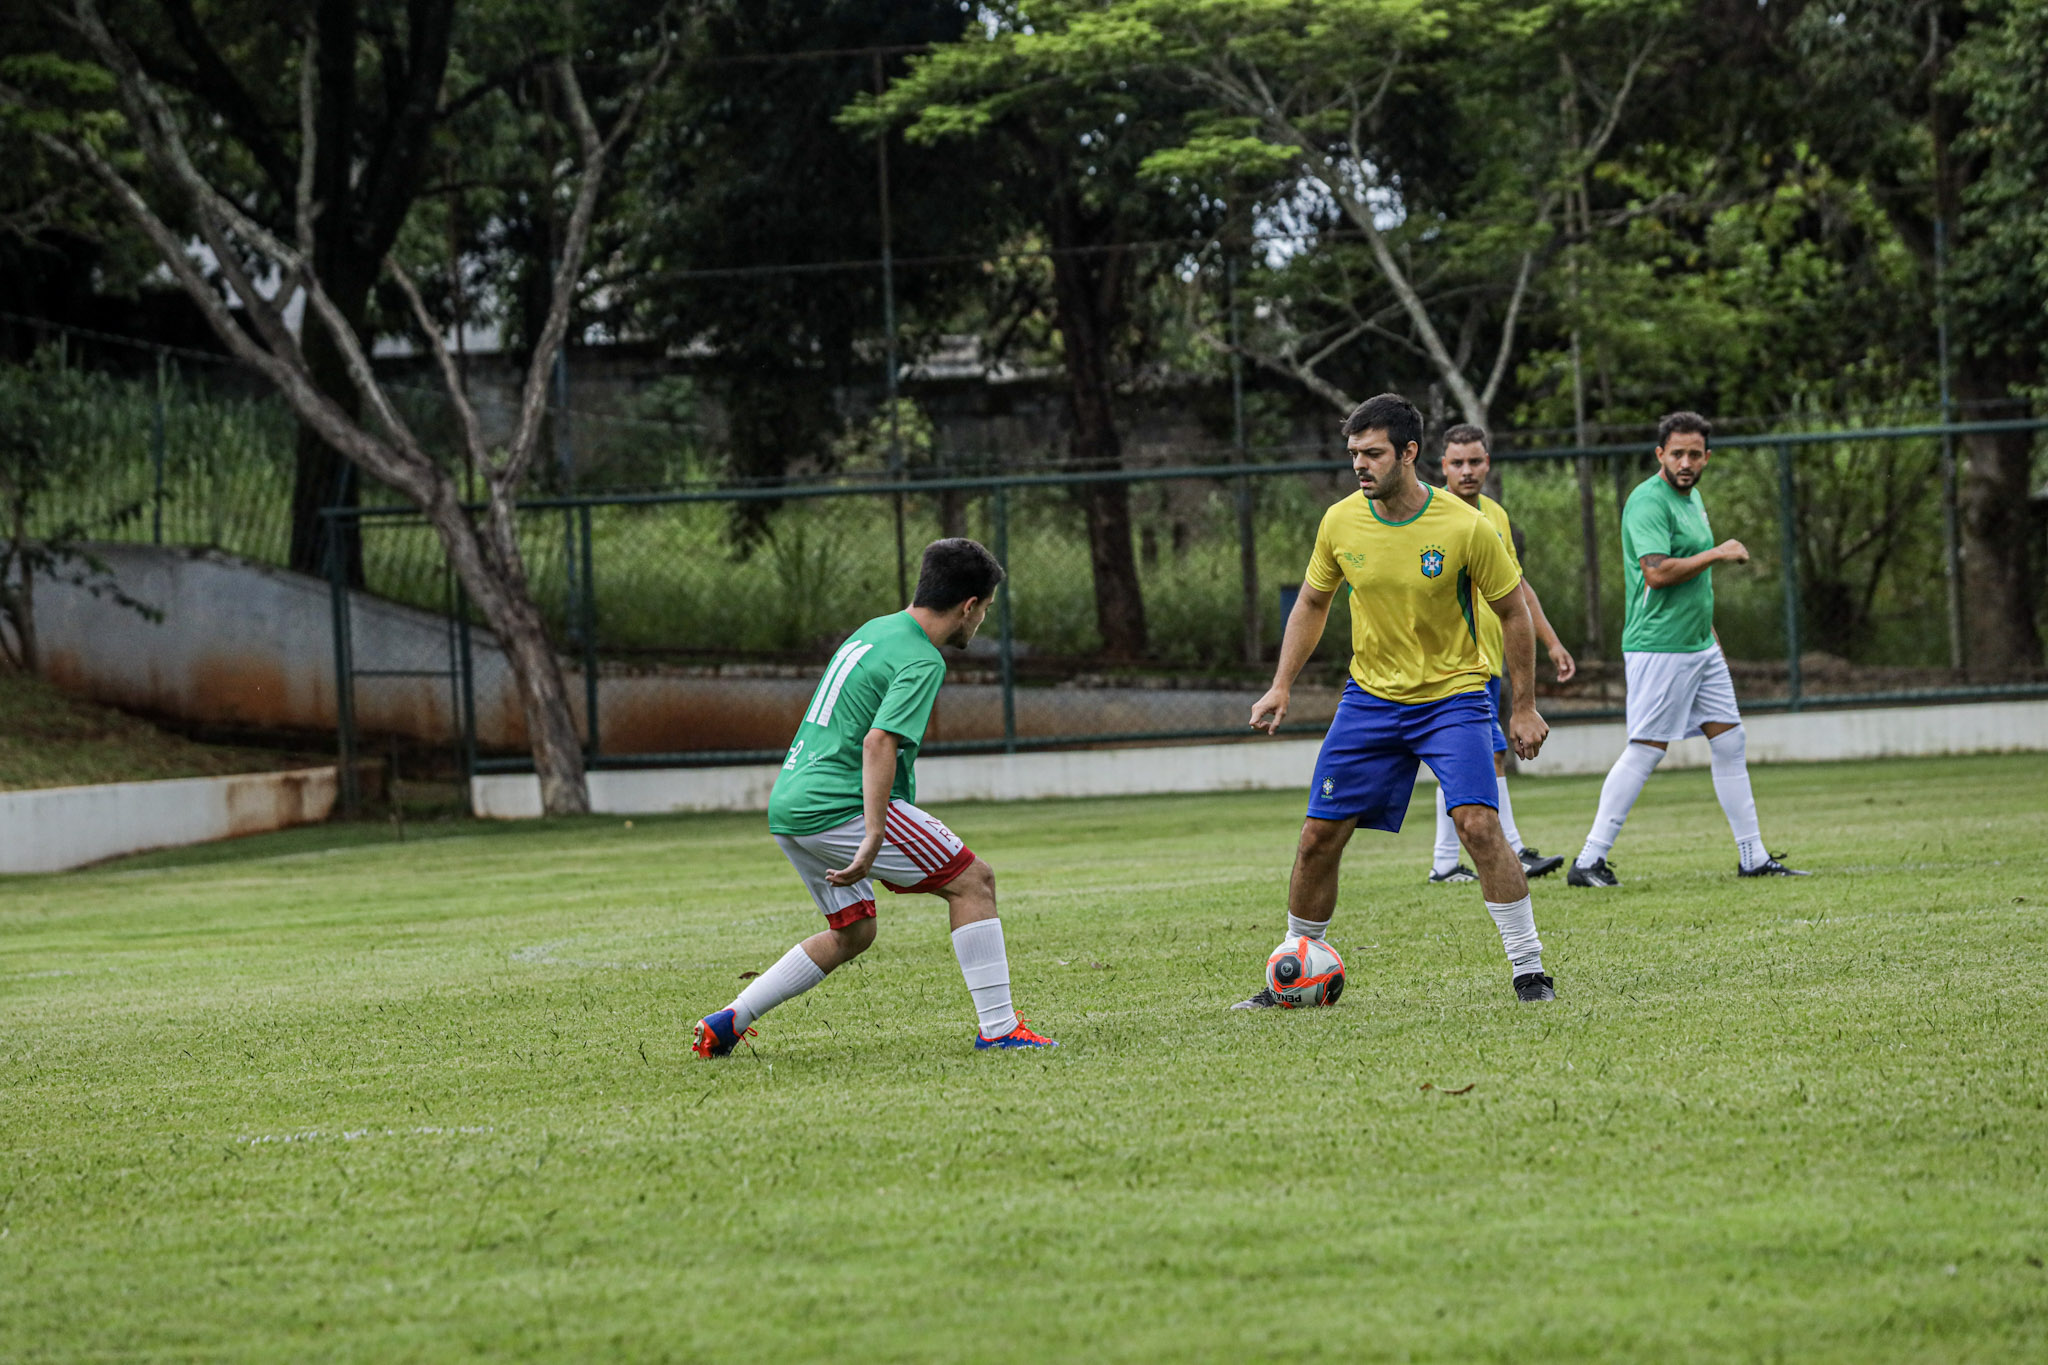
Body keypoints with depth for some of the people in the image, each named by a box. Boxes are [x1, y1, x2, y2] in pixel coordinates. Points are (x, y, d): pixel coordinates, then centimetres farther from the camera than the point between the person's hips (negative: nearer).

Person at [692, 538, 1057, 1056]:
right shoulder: (921, 661, -11)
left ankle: (727, 1022, 18)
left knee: (852, 934, 22)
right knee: (973, 880, -3)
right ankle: (998, 1028, -8)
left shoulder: (874, 630, 17)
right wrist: (874, 839, -29)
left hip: (788, 808, 10)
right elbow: (878, 742, -24)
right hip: (839, 807, -9)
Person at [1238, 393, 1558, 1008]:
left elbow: (1513, 611, -5)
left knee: (1478, 824, -21)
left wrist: (1523, 707, -4)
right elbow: (1312, 604, 11)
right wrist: (1281, 687, 3)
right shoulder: (1340, 523, -6)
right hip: (1370, 697, 4)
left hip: (1452, 696, -4)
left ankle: (1528, 969, -10)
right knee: (1319, 836, 2)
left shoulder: (1465, 527, -17)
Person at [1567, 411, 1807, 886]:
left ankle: (1753, 857, 14)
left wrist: (1711, 636, 27)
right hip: (1659, 647, -9)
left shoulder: (1692, 497, 16)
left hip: (1699, 647, 9)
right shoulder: (1649, 501, -14)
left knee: (1730, 742, 8)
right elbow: (1657, 572, -26)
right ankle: (1588, 862, -7)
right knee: (1645, 751, -10)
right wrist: (1718, 553, -17)